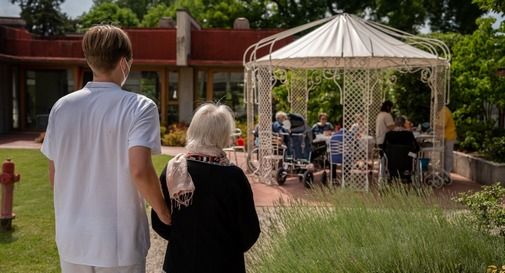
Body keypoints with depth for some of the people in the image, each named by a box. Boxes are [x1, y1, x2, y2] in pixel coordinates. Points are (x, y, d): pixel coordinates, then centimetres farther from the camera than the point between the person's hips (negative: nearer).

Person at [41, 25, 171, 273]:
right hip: (118, 243, -4)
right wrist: (164, 213, -8)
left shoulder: (61, 107, 0)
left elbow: (54, 175, 6)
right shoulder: (139, 107, -13)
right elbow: (140, 170, -24)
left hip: (71, 239, 4)